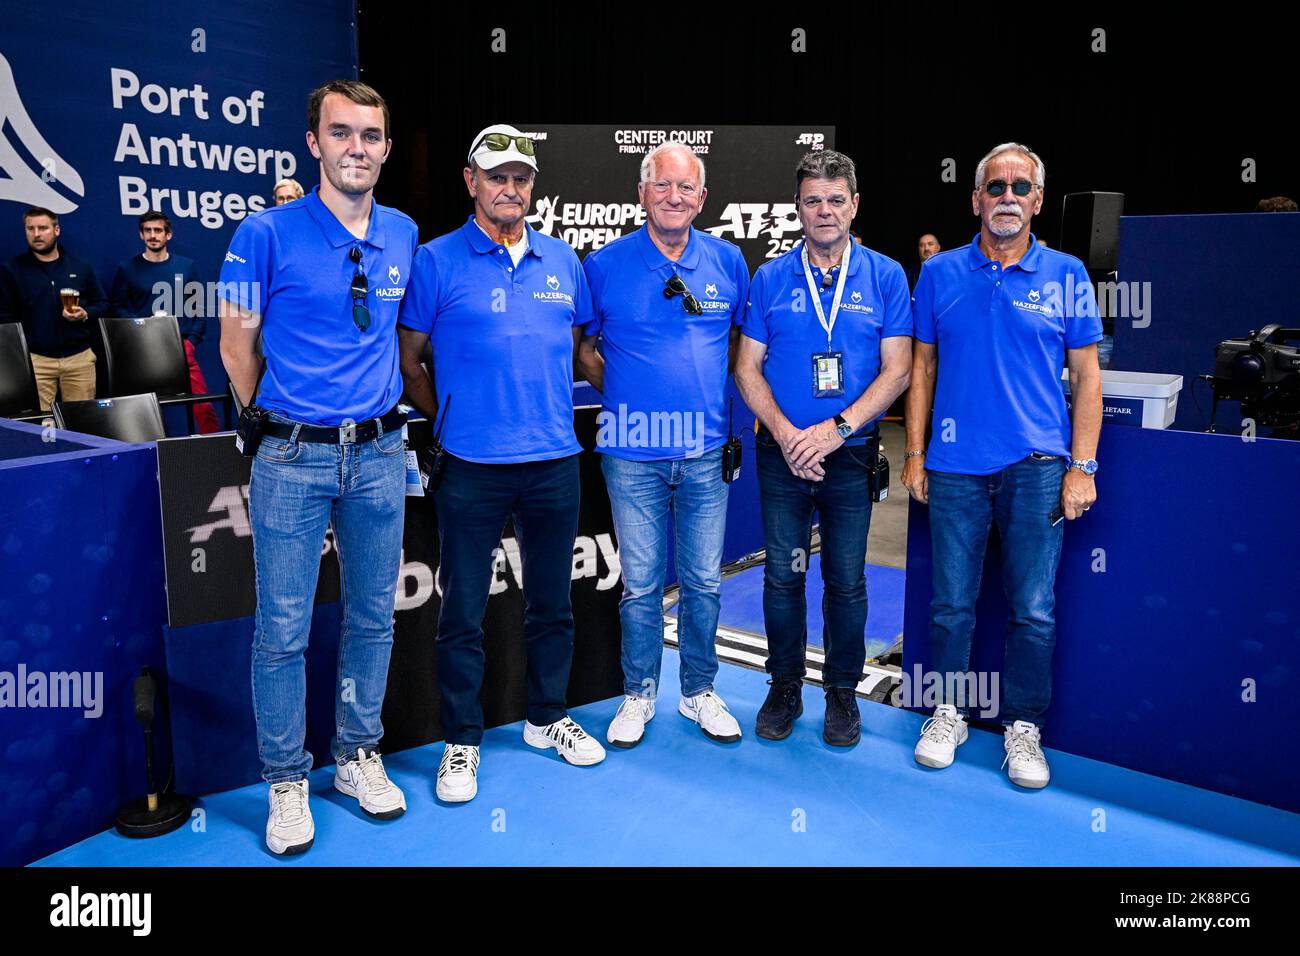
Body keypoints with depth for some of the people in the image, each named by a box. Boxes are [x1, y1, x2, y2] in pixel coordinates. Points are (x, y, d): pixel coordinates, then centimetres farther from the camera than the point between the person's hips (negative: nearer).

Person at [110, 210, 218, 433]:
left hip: (182, 348, 0)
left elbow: (199, 308, 11)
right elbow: (116, 308, 6)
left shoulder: (186, 266, 10)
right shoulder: (127, 268, 7)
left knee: (203, 407, -9)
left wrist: (191, 341, 0)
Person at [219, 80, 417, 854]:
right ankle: (287, 781, 20)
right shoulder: (268, 233, -6)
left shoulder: (404, 235, 7)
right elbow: (237, 340, 2)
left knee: (373, 616, 12)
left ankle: (359, 756, 30)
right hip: (294, 457, -3)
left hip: (380, 454, 4)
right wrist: (276, 419, 8)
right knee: (284, 629, 3)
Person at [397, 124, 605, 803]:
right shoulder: (437, 261, -2)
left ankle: (548, 719, 32)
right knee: (463, 610, 5)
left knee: (552, 601, 14)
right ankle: (461, 740, 21)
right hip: (472, 466, -3)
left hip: (555, 460, 4)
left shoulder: (563, 261, 10)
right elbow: (407, 360, 2)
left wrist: (555, 412, 8)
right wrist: (447, 417, 2)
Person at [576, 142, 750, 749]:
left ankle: (699, 692, 27)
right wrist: (624, 394, 4)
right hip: (633, 453, -1)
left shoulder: (728, 262, 5)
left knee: (704, 581, 9)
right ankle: (638, 695, 25)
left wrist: (706, 392, 9)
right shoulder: (605, 264, -1)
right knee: (640, 583, 7)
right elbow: (582, 346, 9)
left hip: (706, 450, 2)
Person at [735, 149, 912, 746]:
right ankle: (785, 686, 25)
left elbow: (897, 369, -4)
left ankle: (842, 690, 25)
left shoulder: (884, 276, 1)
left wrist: (836, 428, -14)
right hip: (782, 454, 1)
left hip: (851, 454, -1)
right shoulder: (770, 278, 4)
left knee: (846, 580, 8)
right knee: (783, 575, 9)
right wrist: (786, 433, -12)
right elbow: (748, 368, 2)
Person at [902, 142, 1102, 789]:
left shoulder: (1066, 276, 4)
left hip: (1037, 466, 0)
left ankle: (1023, 727, 21)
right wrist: (914, 454, 4)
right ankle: (949, 712, 26)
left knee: (1034, 608, 4)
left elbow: (1086, 375, 5)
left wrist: (1082, 467, -2)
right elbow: (922, 366, 10)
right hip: (955, 465, 1)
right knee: (951, 603, 8)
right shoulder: (940, 274, 6)